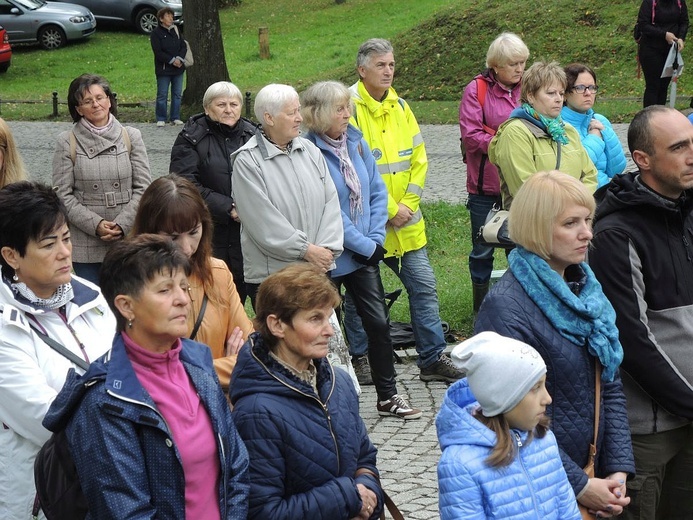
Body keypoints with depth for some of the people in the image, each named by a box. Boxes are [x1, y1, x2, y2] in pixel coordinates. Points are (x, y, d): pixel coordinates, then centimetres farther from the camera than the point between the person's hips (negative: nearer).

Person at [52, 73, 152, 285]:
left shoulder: (131, 136, 5)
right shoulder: (67, 142, 0)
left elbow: (143, 187, 1)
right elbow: (63, 194, -2)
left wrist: (122, 224, -11)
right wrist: (95, 225, -13)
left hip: (127, 238, 1)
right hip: (85, 243, -1)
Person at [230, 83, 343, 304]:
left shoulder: (310, 150, 10)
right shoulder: (247, 161, -7)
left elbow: (331, 203, 7)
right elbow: (263, 222, -13)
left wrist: (326, 249, -6)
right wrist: (306, 250, -13)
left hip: (319, 269, 5)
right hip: (271, 274, -5)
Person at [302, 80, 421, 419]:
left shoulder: (356, 142, 3)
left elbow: (377, 192, 7)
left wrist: (376, 239, -4)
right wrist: (365, 245, -14)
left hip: (365, 252, 6)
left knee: (379, 322, 7)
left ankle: (388, 396, 18)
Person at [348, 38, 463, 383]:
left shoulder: (399, 106, 9)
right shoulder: (350, 107, -12)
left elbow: (418, 159, 12)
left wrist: (409, 204, -1)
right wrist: (390, 209, -15)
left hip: (406, 221, 6)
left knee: (424, 286, 7)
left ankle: (432, 358, 16)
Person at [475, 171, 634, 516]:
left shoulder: (587, 290, 5)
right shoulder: (505, 308, -19)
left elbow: (610, 387, 8)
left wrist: (619, 469, -2)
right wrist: (579, 485, -16)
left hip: (593, 478, 7)